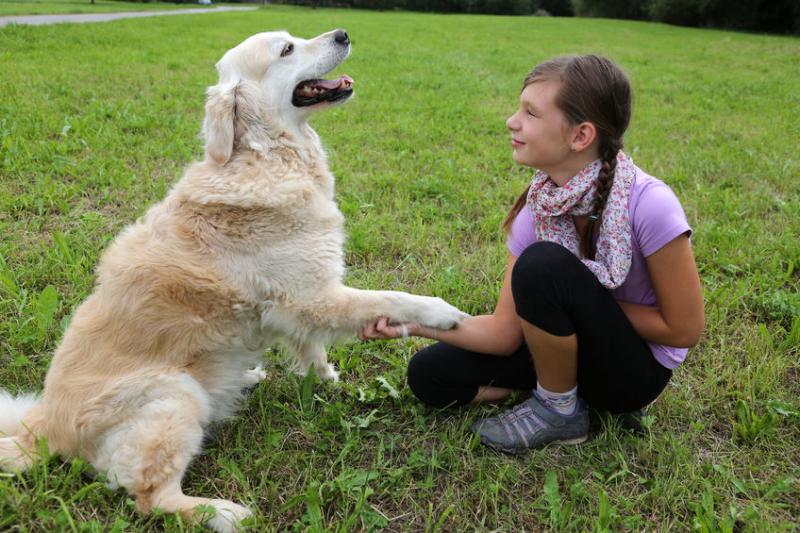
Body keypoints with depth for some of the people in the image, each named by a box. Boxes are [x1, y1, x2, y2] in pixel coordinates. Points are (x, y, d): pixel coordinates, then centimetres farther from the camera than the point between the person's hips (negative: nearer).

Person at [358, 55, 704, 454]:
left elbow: (683, 329, -18)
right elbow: (506, 332, -9)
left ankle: (560, 408, -8)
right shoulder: (536, 208, -10)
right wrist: (415, 323, -21)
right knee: (429, 373, -4)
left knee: (543, 264, -31)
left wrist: (583, 300, -17)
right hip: (577, 347, 5)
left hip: (638, 370, -5)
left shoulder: (648, 204, -28)